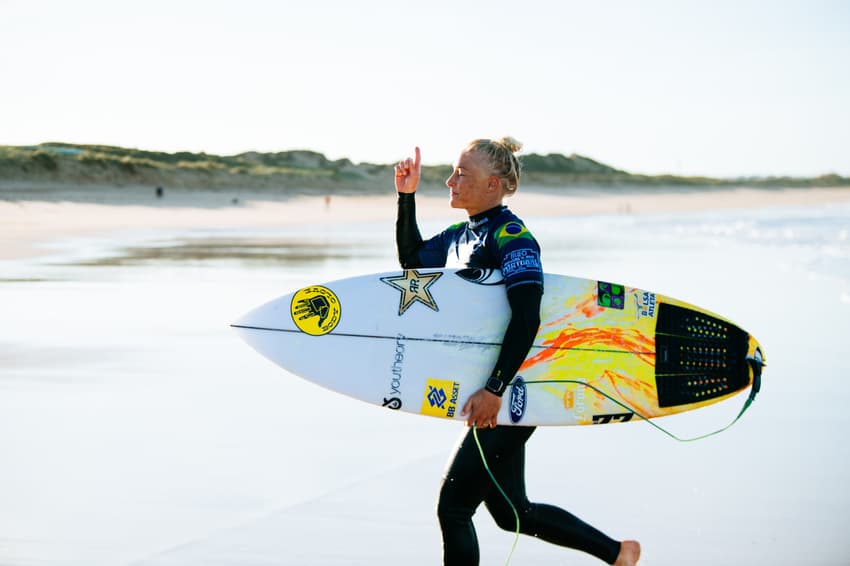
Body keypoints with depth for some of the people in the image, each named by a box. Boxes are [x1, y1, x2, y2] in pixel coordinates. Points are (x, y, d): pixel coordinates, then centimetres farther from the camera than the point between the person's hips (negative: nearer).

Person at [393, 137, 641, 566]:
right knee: (510, 512, 16)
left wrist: (494, 390, -29)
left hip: (512, 394, -9)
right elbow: (412, 260, 25)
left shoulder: (511, 236, -15)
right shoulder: (460, 236, 11)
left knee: (453, 506, -7)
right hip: (497, 394, 9)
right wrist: (406, 196, 14)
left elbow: (526, 319, -24)